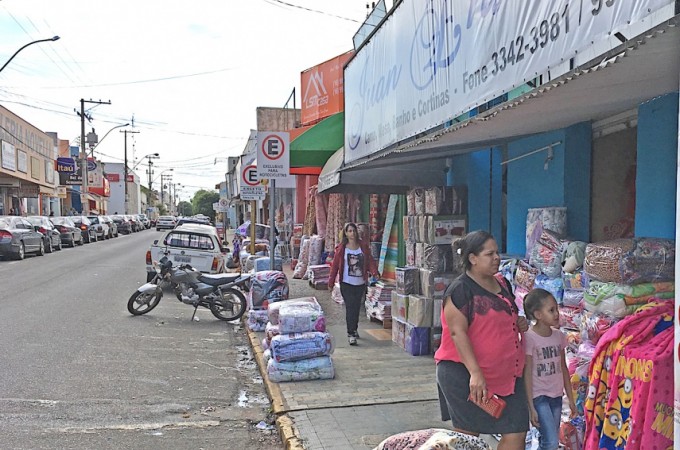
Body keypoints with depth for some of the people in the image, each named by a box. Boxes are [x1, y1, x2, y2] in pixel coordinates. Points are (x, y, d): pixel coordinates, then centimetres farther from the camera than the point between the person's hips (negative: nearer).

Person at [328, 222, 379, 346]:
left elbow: (370, 260, -2)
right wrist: (331, 283, -3)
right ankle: (351, 334, -5)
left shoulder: (363, 246, 3)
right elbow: (335, 265, -2)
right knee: (350, 308, -8)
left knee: (357, 307, 15)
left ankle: (354, 329, 33)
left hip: (361, 283, 3)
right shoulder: (341, 248, -4)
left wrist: (374, 271, -21)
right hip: (347, 283, -3)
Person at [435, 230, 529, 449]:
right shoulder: (460, 289, -12)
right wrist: (475, 373, -25)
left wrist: (519, 323, 4)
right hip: (465, 375, -7)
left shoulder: (503, 285, 12)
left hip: (505, 372, 7)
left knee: (517, 432, 3)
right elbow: (457, 332, -19)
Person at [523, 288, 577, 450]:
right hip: (539, 396, -6)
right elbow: (527, 374, -14)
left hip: (556, 396, 6)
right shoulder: (529, 338, -16)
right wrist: (531, 407, -14)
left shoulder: (559, 336, 3)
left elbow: (563, 369, 11)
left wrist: (571, 398, 12)